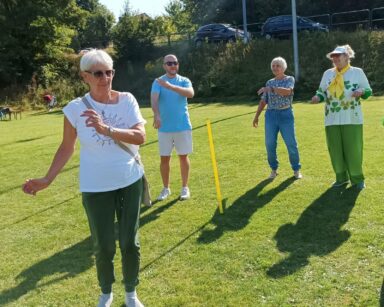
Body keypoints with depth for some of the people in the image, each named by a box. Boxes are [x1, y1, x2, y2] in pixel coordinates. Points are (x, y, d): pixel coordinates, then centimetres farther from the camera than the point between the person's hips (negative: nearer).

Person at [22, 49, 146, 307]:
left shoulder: (127, 100, -7)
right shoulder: (75, 108, -9)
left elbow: (140, 137, -18)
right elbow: (67, 147, 1)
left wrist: (106, 129, -31)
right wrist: (47, 179, -4)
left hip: (130, 182, 1)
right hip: (96, 187, -1)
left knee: (130, 243, 10)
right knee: (104, 247, 8)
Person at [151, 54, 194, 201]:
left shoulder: (184, 80, 1)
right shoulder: (158, 82, -1)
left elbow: (190, 93, -21)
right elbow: (154, 99, -18)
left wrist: (170, 86, -32)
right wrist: (156, 115, -38)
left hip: (183, 126, 0)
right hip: (164, 127, 0)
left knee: (183, 156, 7)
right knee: (164, 158, 6)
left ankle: (185, 187, 19)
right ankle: (166, 188, 20)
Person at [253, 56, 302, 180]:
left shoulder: (290, 79, 3)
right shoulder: (269, 83, 13)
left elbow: (287, 92, -19)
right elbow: (263, 101, 17)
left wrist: (270, 89, -23)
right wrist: (256, 116, 13)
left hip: (286, 115, -3)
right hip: (271, 115, 3)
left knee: (291, 144, -4)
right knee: (270, 144, -1)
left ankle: (296, 170, 12)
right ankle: (274, 169, 15)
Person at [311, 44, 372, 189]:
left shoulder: (357, 72, 2)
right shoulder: (328, 73, 11)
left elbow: (368, 90, 5)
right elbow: (322, 91, 14)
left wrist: (361, 92, -18)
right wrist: (317, 97, -8)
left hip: (352, 118, -3)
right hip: (332, 119, 4)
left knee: (353, 149, -2)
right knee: (335, 149, 6)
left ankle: (357, 179, 13)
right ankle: (341, 177, 20)